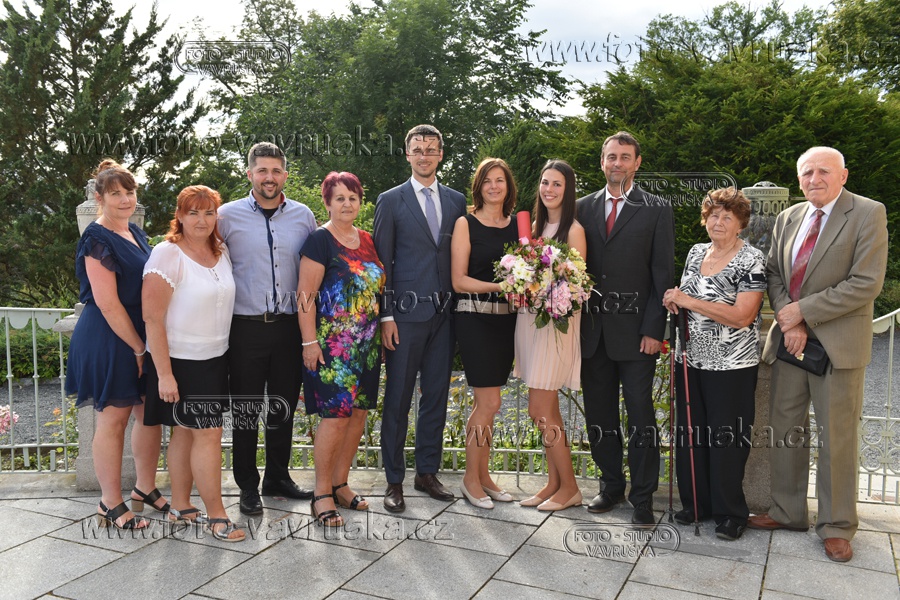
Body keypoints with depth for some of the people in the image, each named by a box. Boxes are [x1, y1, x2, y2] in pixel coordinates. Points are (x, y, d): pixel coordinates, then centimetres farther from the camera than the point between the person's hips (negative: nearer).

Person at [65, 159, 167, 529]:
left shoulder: (135, 233, 12)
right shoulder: (97, 240, -14)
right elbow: (107, 303, -19)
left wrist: (147, 343, 15)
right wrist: (138, 348, -15)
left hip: (142, 336, 8)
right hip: (110, 341, -8)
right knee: (113, 419, 1)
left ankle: (145, 490, 28)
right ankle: (111, 506, 15)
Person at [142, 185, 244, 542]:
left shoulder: (221, 252, 7)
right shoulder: (167, 254, -14)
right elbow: (152, 317, -17)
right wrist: (164, 374, -18)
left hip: (214, 359, 6)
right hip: (180, 361, -6)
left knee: (186, 432, 14)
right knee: (208, 433, -4)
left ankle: (180, 508, 26)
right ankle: (216, 515, 8)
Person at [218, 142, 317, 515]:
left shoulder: (303, 216, 6)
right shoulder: (228, 216, -1)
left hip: (290, 326, 3)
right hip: (246, 327, -2)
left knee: (284, 407, 13)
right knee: (246, 410, 6)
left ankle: (277, 478, 30)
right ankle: (248, 487, 21)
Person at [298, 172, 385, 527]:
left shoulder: (366, 240, 13)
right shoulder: (320, 240, -6)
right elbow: (306, 294, -11)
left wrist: (381, 334, 15)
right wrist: (310, 342, -16)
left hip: (367, 346, 7)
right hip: (332, 347, -7)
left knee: (358, 413, 9)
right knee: (336, 415, -7)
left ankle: (340, 484, 23)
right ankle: (322, 494, 6)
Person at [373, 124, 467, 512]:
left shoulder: (457, 201, 12)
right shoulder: (390, 201, 2)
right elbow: (382, 262, -2)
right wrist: (385, 316, -8)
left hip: (444, 313, 4)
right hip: (406, 312, -4)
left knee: (437, 396, 11)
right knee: (397, 400, 2)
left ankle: (427, 472, 25)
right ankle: (394, 480, 14)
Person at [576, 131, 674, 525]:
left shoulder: (656, 210, 1)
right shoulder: (583, 208, 10)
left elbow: (663, 274, -3)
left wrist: (654, 330, -10)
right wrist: (576, 322, 1)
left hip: (636, 331, -3)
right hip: (593, 330, 4)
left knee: (640, 416, 2)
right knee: (599, 415, 11)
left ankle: (643, 496, 15)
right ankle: (611, 485, 27)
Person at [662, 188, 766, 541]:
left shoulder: (751, 260, -11)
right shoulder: (696, 253, 9)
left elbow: (741, 316, -20)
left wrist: (689, 300, -20)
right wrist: (675, 301, -1)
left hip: (732, 367, -6)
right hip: (691, 360, 6)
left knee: (726, 439, 4)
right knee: (690, 432, 12)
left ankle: (730, 514, 20)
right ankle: (696, 502, 28)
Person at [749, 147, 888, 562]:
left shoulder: (868, 214, -7)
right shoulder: (788, 218, 11)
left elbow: (866, 284, -15)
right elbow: (773, 273, 10)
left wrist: (803, 312, -15)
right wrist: (788, 321, -7)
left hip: (837, 344, -5)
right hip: (789, 340, 5)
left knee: (837, 438, 4)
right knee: (785, 429, 11)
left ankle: (836, 526, 20)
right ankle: (788, 511, 27)